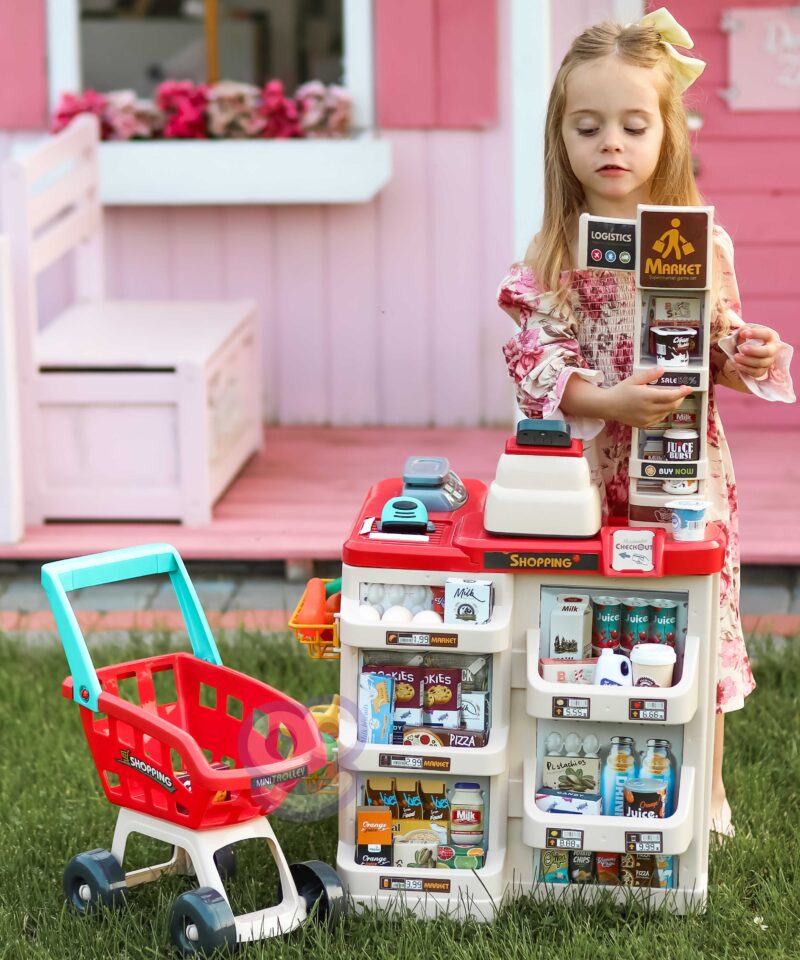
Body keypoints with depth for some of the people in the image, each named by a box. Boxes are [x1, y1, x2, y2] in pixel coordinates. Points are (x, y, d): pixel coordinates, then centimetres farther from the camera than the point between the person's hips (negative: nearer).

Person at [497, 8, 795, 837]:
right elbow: (535, 364, -11)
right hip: (589, 475, -1)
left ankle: (705, 791, 26)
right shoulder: (551, 255, -5)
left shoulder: (704, 245, 0)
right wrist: (612, 402, -27)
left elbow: (720, 356, 10)